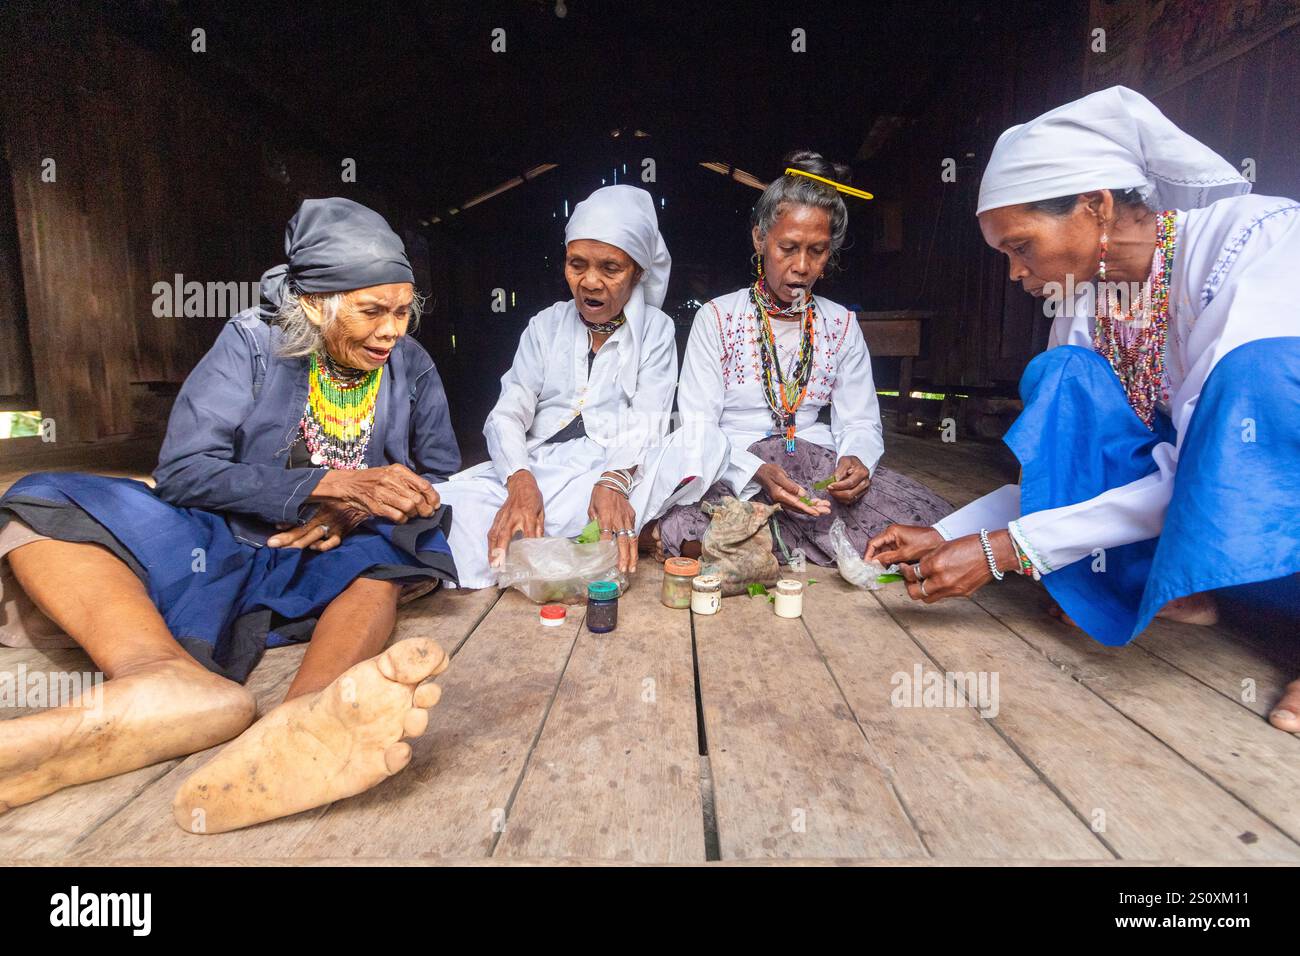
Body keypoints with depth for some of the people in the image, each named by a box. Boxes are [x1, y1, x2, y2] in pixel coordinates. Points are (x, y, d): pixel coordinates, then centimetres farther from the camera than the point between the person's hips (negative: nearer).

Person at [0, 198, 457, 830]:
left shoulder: (411, 365, 2)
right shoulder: (253, 341, -5)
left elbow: (443, 477, 3)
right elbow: (183, 470, -12)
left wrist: (360, 509, -16)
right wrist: (327, 485, -23)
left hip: (323, 563, 0)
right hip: (220, 544, 1)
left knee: (386, 550, -34)